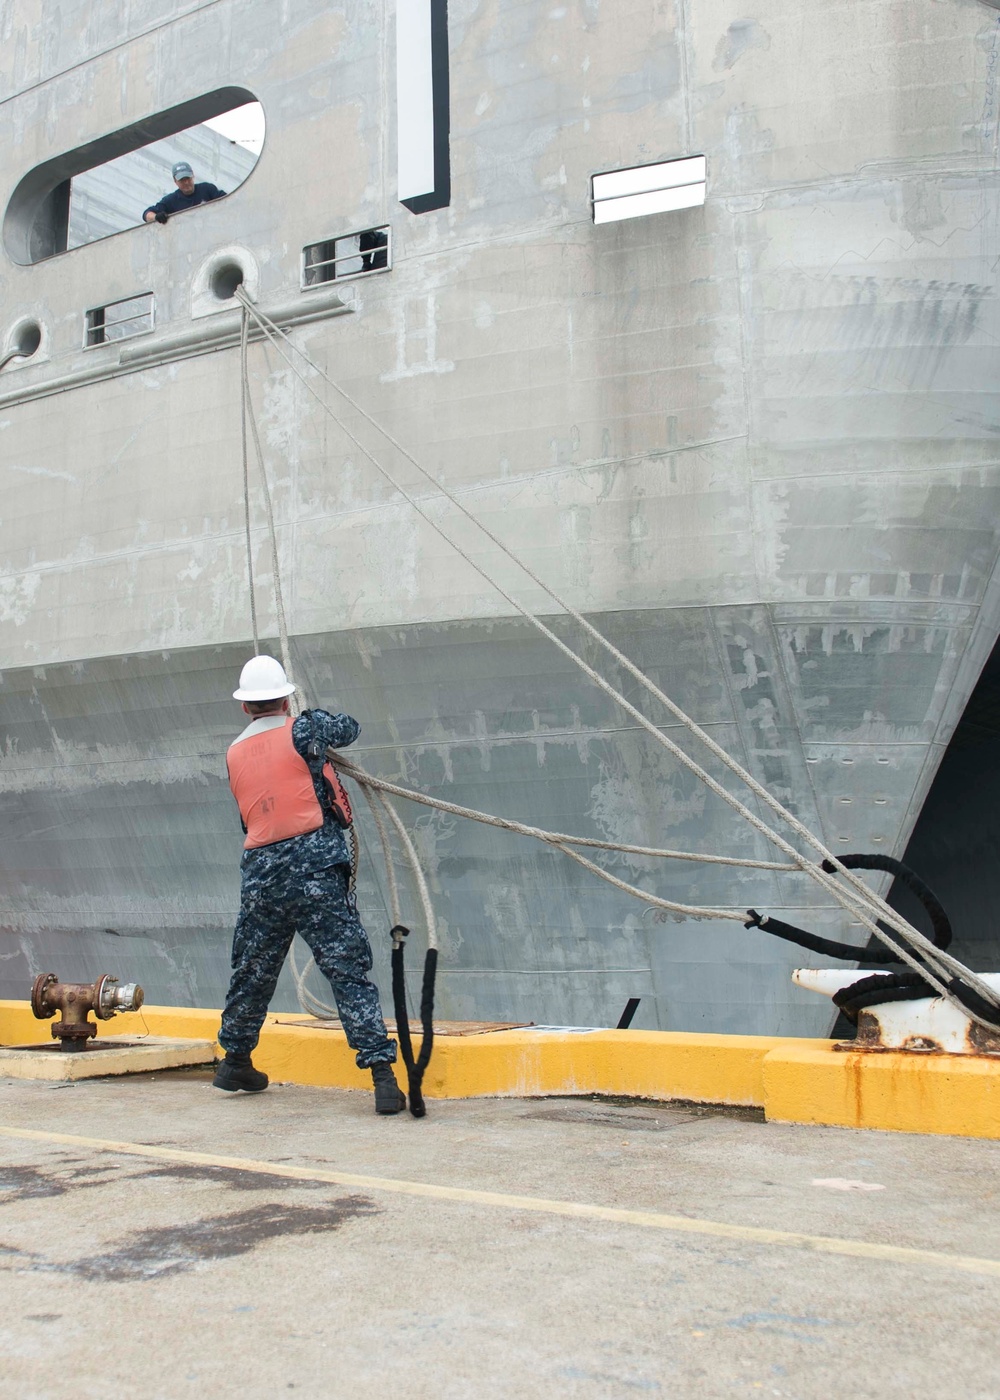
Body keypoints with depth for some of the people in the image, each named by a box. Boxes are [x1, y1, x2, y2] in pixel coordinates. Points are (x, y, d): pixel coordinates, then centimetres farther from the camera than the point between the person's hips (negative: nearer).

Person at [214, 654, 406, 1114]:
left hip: (260, 874, 5)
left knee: (252, 971, 21)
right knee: (350, 972, -5)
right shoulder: (302, 729, -1)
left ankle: (235, 1061, 38)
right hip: (315, 869, -4)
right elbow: (351, 727, 16)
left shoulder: (234, 754, 13)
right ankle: (383, 1077, -9)